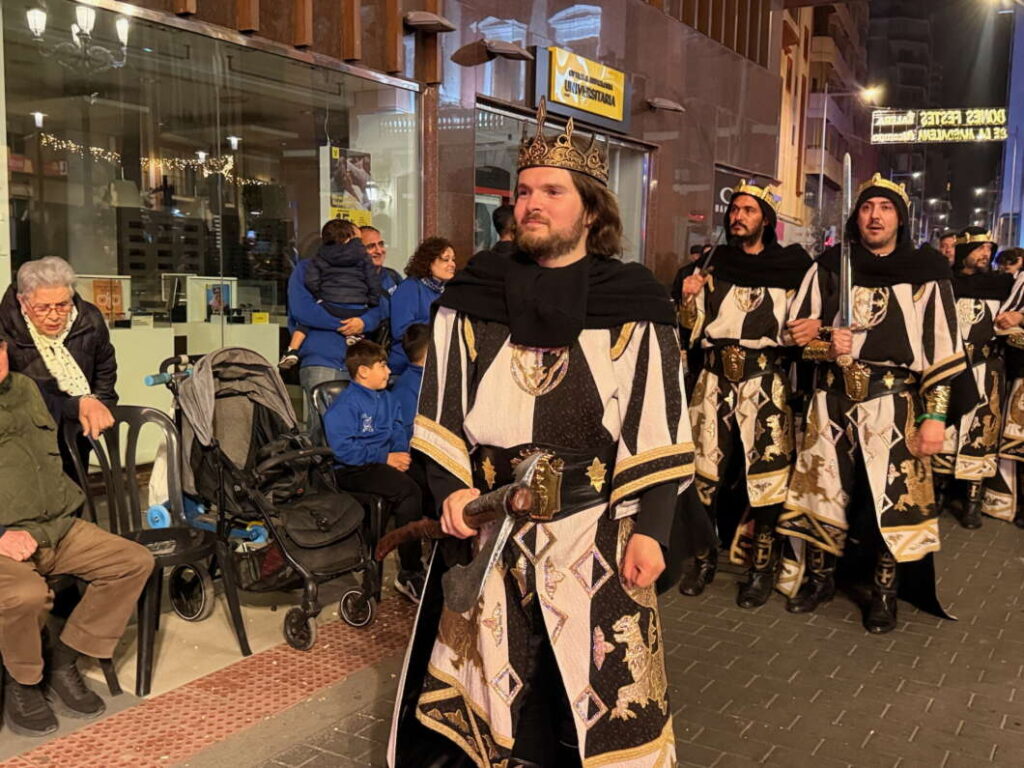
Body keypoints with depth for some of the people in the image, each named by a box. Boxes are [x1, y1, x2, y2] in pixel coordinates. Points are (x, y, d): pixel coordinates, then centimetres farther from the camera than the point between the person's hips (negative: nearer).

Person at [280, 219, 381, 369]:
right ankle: (354, 334, 6)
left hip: (330, 308, 1)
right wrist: (372, 302, 17)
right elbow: (373, 282, 6)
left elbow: (311, 281, 2)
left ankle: (292, 351, 10)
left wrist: (320, 298, 18)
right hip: (357, 311, -1)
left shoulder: (319, 257, 9)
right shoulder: (362, 256, 7)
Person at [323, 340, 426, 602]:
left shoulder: (387, 399, 18)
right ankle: (410, 574, -21)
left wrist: (401, 454, -8)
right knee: (408, 491, -31)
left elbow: (399, 431, 15)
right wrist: (385, 458, -16)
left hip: (385, 462, 7)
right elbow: (343, 449, -16)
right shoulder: (344, 405, -7)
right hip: (352, 471, -7)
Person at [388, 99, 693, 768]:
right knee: (480, 690, 11)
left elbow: (660, 433, -2)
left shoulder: (634, 308, -1)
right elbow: (439, 415, 8)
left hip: (599, 537, -1)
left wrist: (652, 529, -9)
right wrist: (450, 488, -7)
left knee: (601, 694, 8)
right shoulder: (472, 300, 5)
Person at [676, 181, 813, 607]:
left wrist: (812, 326, -14)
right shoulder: (713, 264, 10)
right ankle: (704, 558, 20)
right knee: (705, 473, 4)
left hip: (765, 386, -2)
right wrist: (689, 298, -9)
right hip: (714, 383, 2)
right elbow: (693, 331, 9)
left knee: (766, 477, -3)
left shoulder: (789, 268, 3)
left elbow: (791, 332, 7)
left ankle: (761, 567, 12)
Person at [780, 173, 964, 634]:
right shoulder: (829, 266, 7)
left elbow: (941, 348, -2)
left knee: (894, 498, 1)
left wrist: (935, 414, -9)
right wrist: (826, 344, -15)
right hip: (832, 401, 2)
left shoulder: (925, 273, 1)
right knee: (823, 492, 7)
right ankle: (820, 579, 25)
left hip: (895, 404, -2)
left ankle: (885, 593, 19)